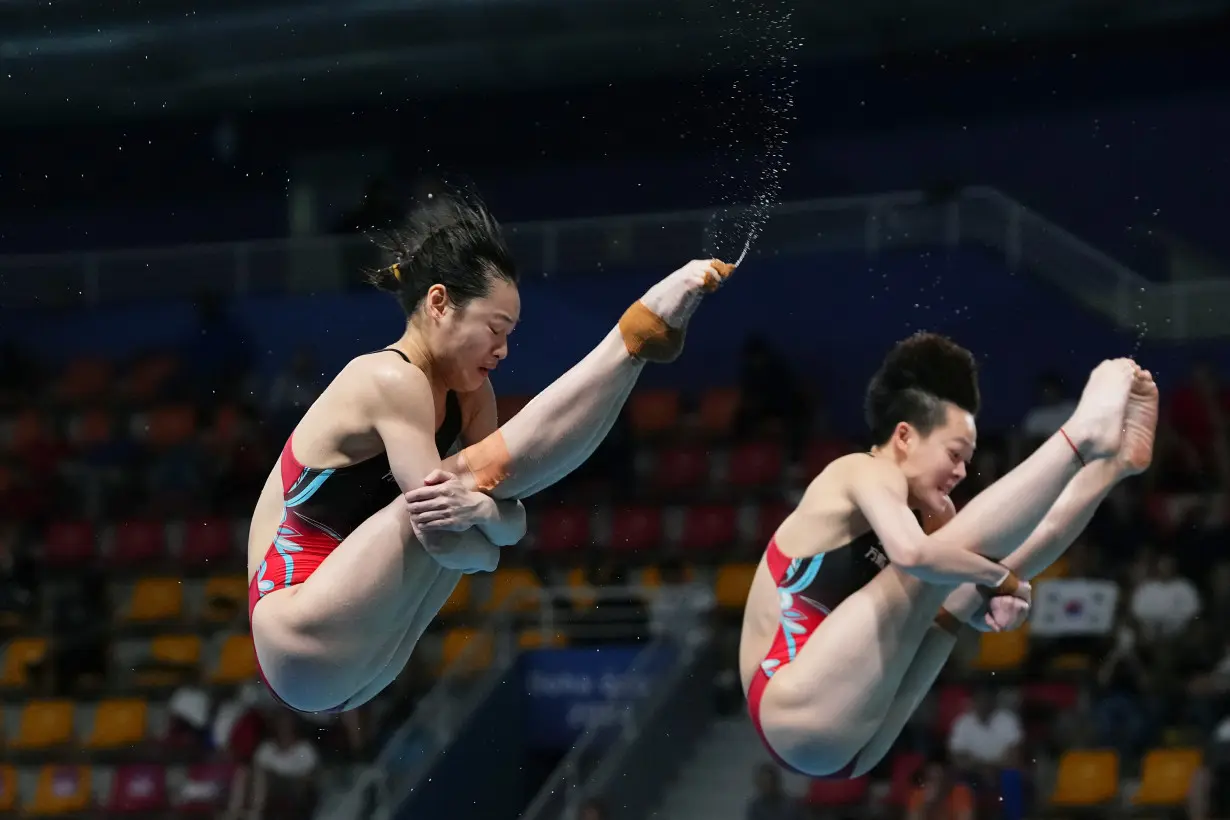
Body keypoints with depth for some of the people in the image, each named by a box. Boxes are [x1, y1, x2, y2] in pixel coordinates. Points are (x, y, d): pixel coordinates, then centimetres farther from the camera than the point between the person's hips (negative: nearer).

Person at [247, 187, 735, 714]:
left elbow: (510, 525, -1)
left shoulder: (468, 396, 10)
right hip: (307, 649, -9)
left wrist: (479, 511, -20)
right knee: (486, 472, -19)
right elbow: (445, 541, -24)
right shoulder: (391, 382, -16)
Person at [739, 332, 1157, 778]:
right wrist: (998, 578, -13)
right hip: (801, 714, -9)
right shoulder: (865, 473, -6)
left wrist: (991, 600, -6)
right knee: (955, 550, -17)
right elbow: (913, 553, -27)